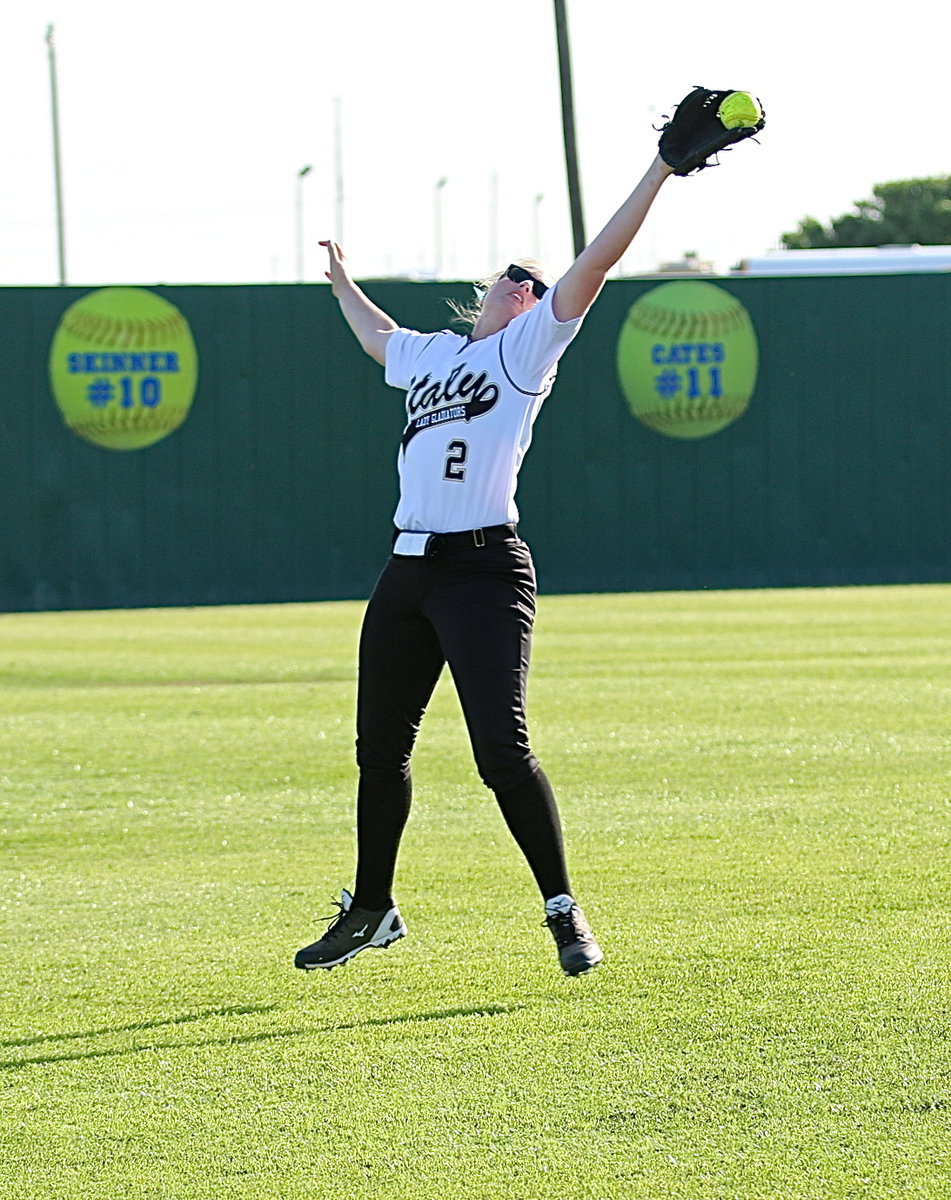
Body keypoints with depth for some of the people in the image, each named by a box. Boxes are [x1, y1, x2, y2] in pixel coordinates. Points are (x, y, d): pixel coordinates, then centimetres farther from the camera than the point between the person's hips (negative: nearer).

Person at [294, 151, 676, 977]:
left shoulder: (528, 347, 3)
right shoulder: (432, 352, 21)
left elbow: (593, 266, -9)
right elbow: (378, 337, 45)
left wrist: (661, 173, -16)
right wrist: (344, 286, 61)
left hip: (485, 568, -7)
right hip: (407, 570, 7)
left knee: (502, 748, -16)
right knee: (380, 747, 13)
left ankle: (564, 912, -7)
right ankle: (371, 910, 28)